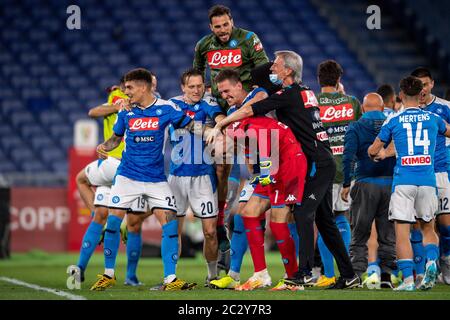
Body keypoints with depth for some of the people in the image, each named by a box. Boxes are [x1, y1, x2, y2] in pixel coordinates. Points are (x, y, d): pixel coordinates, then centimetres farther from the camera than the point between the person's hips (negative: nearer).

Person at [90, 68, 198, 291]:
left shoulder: (165, 108, -6)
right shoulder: (126, 111, 1)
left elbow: (189, 125, 0)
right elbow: (116, 137, 14)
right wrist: (104, 146, -6)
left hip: (156, 178, -1)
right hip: (127, 175, 1)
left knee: (170, 222, -11)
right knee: (113, 221, -6)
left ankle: (170, 279, -6)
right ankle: (108, 275, 11)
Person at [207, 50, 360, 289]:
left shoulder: (289, 95, -12)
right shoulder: (305, 92, 16)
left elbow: (248, 111, -10)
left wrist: (218, 126, -1)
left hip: (316, 164, -9)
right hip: (323, 162, 9)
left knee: (303, 213, -14)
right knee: (325, 220, 11)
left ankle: (305, 272, -20)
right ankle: (348, 275, 12)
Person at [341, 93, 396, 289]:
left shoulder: (355, 128, -2)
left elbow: (348, 157, -11)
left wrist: (346, 184, -4)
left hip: (365, 184, -2)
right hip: (390, 183, 2)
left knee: (359, 234, 4)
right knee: (388, 234, 10)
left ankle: (356, 274, -4)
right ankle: (386, 274, 8)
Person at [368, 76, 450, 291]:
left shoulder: (393, 122, 2)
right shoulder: (433, 119, 8)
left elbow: (373, 151, 11)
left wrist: (378, 153, 34)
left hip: (403, 182, -2)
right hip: (428, 182, 2)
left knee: (402, 233, -1)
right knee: (428, 228, 18)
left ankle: (408, 279, -11)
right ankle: (432, 261, -9)